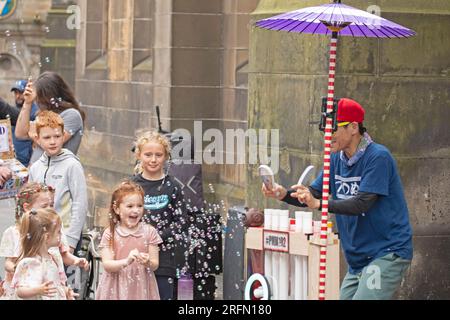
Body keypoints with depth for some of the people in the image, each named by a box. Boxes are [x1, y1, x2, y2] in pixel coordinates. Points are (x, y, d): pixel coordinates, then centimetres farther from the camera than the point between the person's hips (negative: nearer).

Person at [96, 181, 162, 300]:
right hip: (116, 289, -1)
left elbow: (155, 264, 1)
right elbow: (106, 264, -9)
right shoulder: (110, 234, -1)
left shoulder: (149, 232, 2)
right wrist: (126, 261, -26)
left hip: (141, 288, 1)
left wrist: (148, 263, -22)